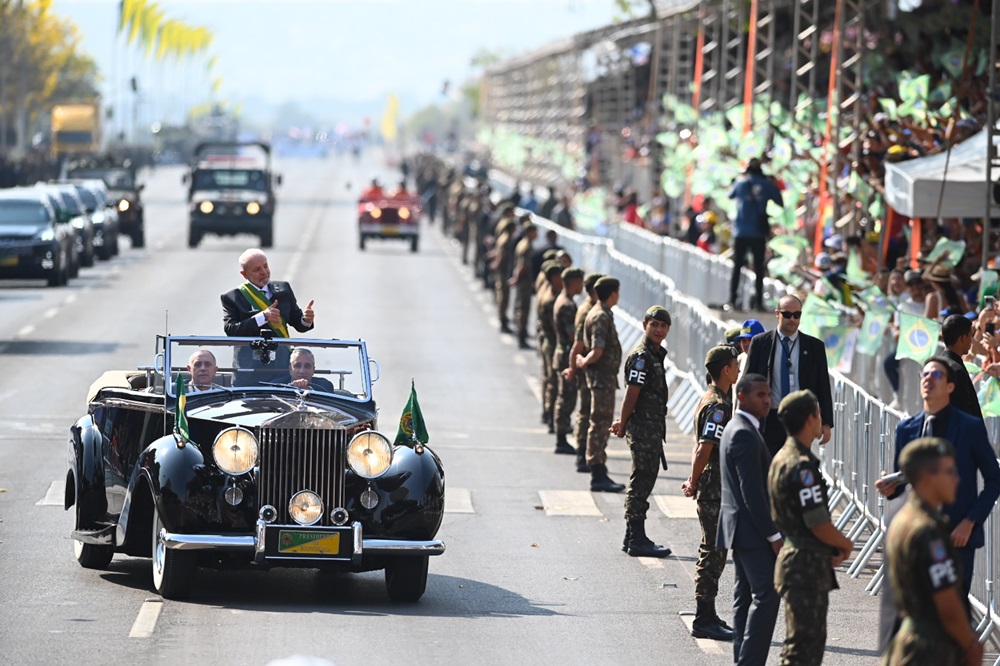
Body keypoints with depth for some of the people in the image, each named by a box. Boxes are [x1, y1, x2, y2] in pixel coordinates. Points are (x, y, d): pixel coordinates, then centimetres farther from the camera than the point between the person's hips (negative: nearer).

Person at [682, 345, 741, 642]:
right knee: (713, 553, -6)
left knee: (713, 553, 14)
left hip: (715, 488, 10)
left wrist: (693, 481, 13)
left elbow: (700, 447, 18)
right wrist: (694, 484, -12)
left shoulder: (712, 400, 15)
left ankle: (707, 617, 20)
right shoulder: (718, 406, -18)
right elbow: (704, 449, -23)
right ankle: (704, 620, -3)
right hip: (715, 489, -10)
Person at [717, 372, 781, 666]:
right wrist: (773, 534, -19)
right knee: (766, 595, -12)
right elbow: (752, 492, -22)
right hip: (751, 529, -11)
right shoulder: (745, 435, -18)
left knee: (745, 595, 11)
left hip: (740, 528, 11)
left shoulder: (736, 428, 14)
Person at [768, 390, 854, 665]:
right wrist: (845, 545, -3)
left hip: (792, 557, 10)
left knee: (807, 641, 17)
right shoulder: (802, 466, -20)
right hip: (807, 564, -10)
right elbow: (819, 525, -21)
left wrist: (835, 546, 14)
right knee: (805, 643, -7)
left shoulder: (782, 458, 12)